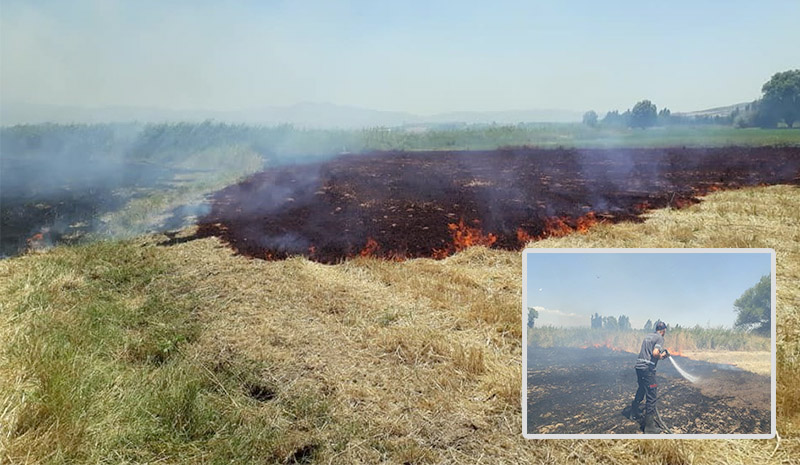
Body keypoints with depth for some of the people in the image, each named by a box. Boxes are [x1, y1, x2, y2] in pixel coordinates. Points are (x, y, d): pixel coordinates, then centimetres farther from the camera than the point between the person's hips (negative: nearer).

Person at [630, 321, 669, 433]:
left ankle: (634, 414, 42)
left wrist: (661, 354, 28)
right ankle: (649, 427, -5)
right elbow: (655, 353, -21)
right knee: (651, 397, -5)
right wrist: (661, 356, 0)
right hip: (648, 368, -8)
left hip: (639, 366, 8)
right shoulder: (660, 338, -7)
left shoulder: (648, 336, 17)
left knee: (641, 391, 27)